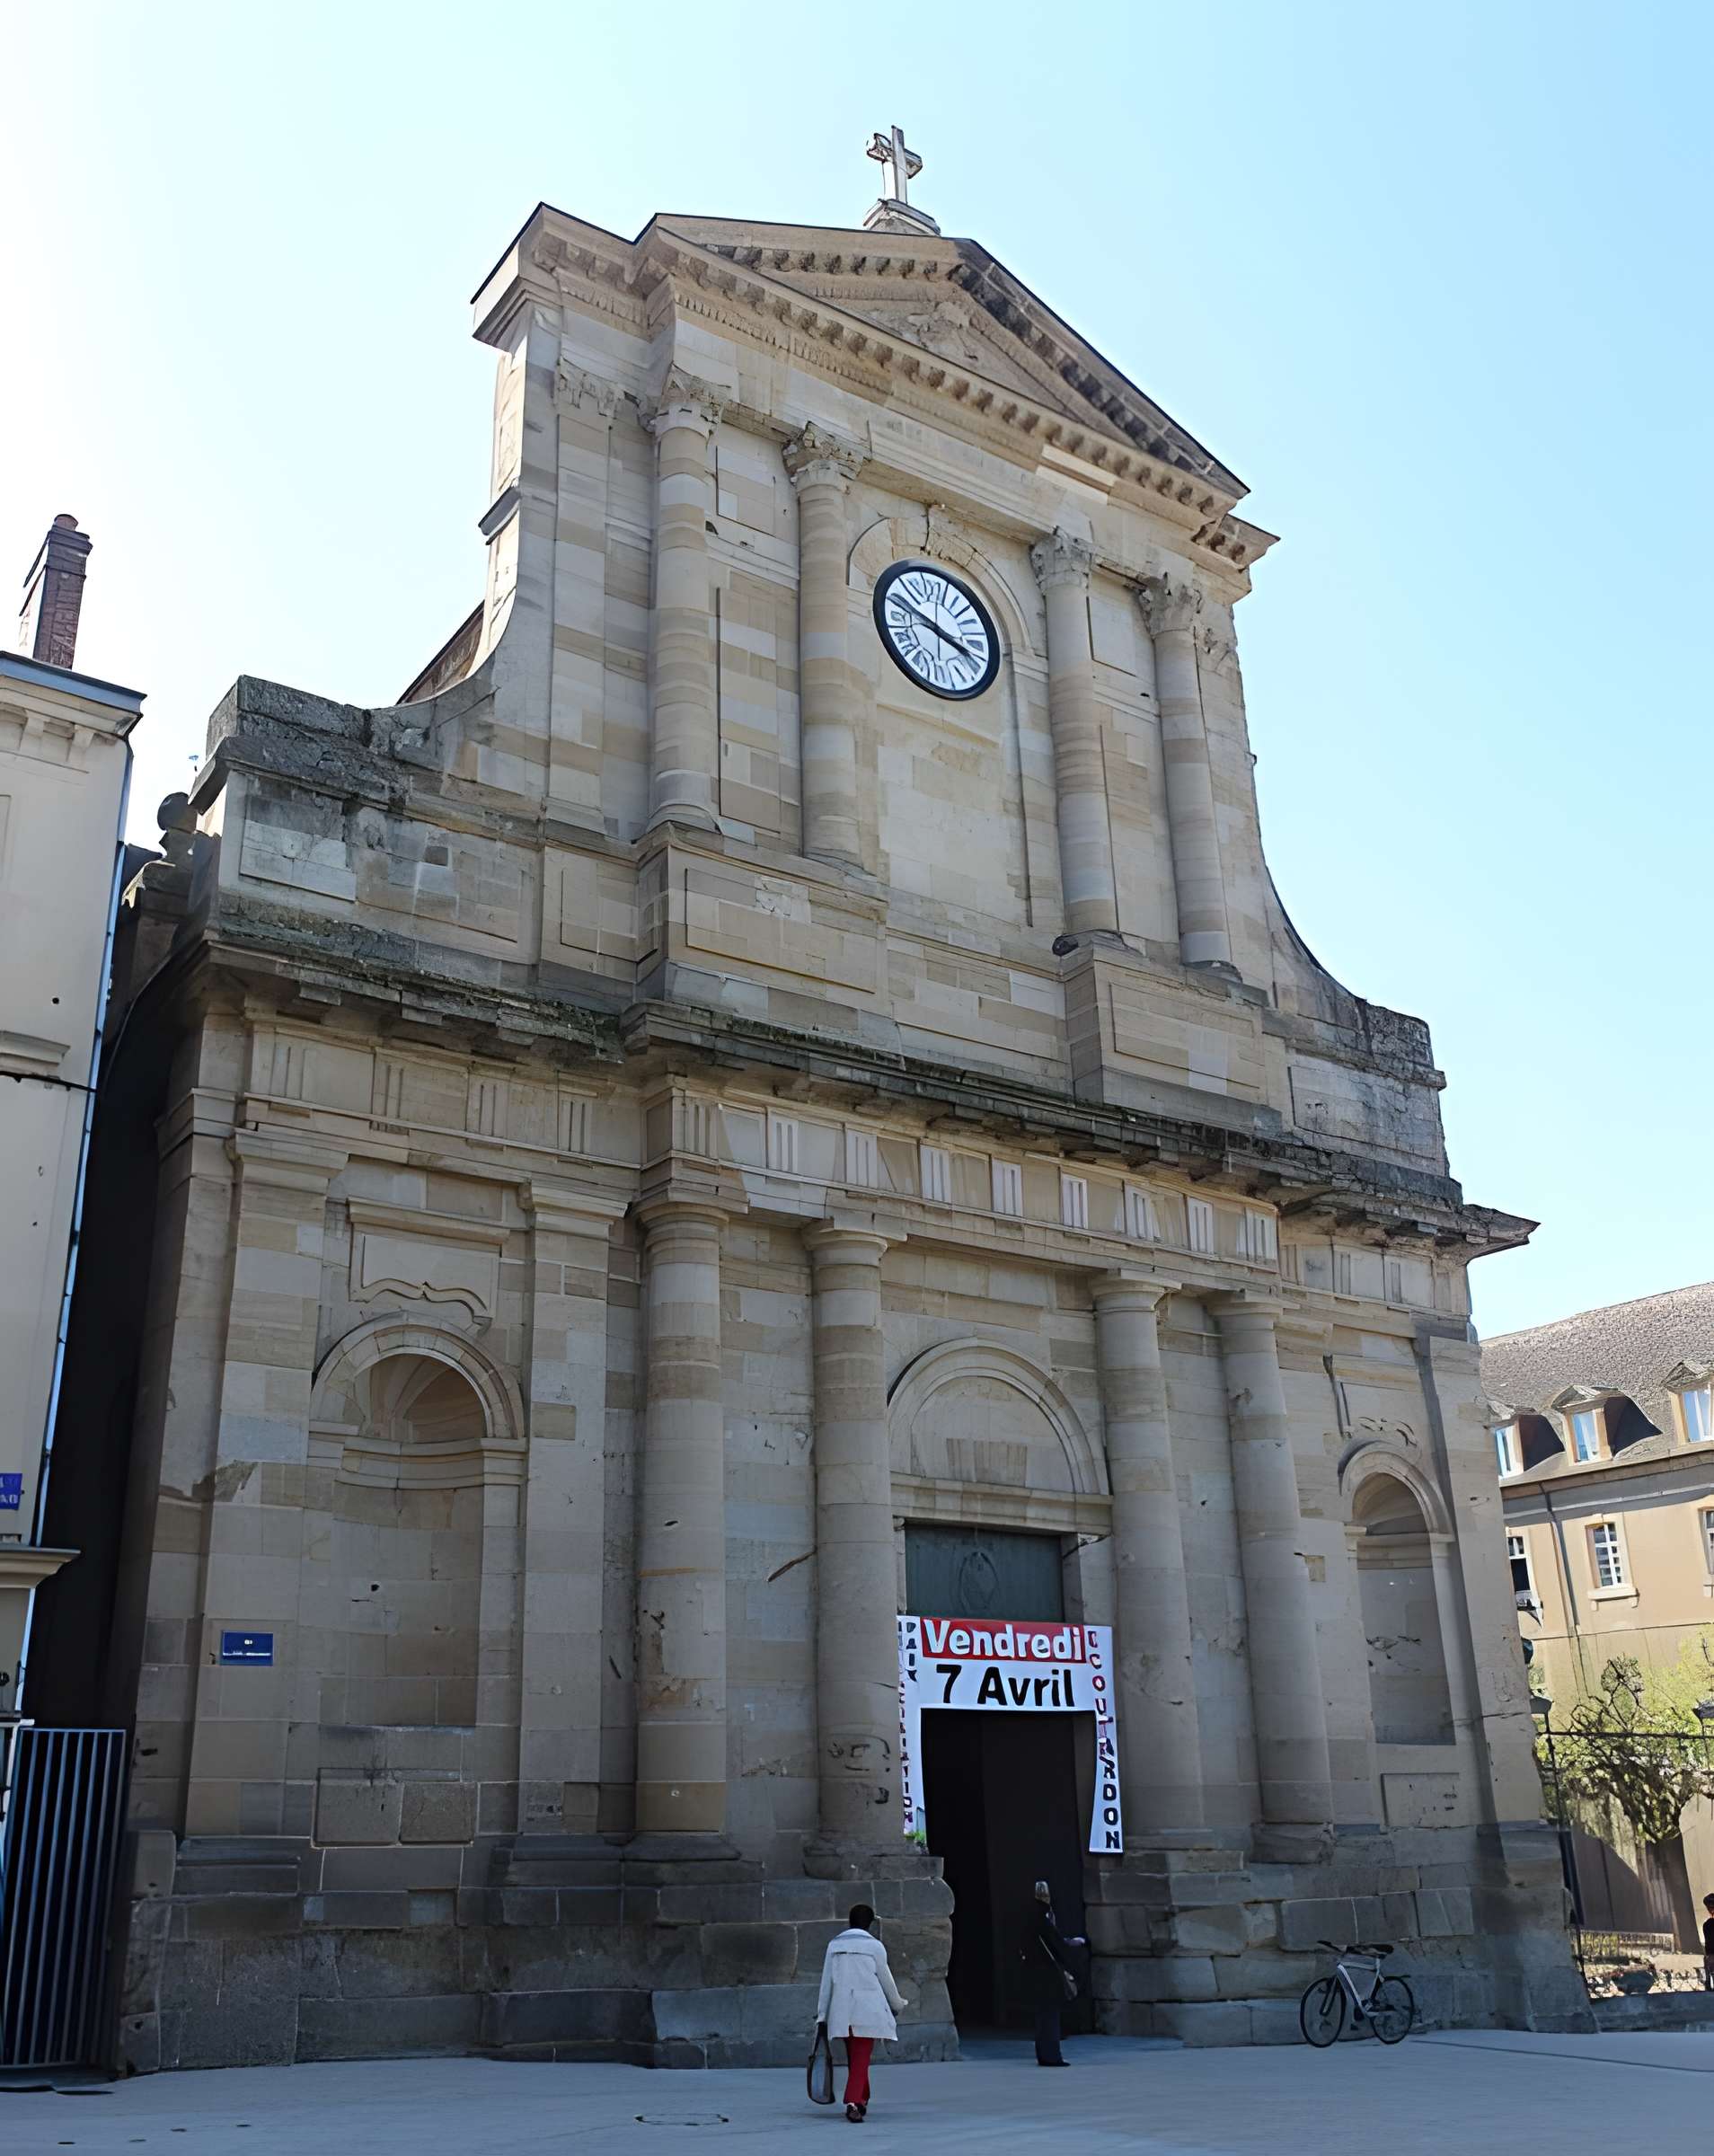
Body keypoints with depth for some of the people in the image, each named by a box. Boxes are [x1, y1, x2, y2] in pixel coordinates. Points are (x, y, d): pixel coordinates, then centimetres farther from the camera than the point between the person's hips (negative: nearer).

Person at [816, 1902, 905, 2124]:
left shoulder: (834, 1944, 8)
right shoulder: (874, 1945, -2)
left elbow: (827, 1980, 7)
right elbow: (885, 1979, 4)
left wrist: (821, 2012, 11)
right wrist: (897, 2004, 19)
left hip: (841, 2010, 4)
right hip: (867, 2009, -4)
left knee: (854, 2057, 17)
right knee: (861, 2058, -3)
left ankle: (862, 2100, 26)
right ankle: (853, 2102, -18)